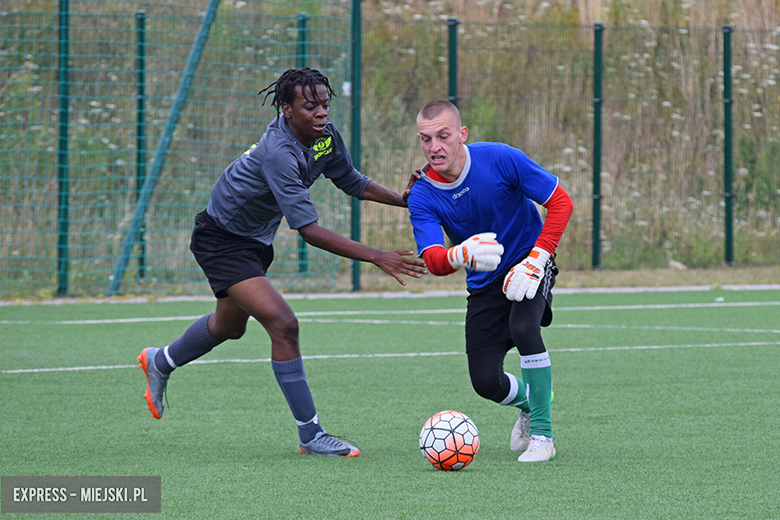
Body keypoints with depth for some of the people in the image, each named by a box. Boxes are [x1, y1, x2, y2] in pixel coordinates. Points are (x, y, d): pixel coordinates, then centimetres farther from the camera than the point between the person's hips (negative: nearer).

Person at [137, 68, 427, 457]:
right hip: (221, 241, -10)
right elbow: (309, 231, -39)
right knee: (283, 325, -21)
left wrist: (402, 199, -8)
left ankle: (160, 363, 56)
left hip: (255, 239, 10)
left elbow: (353, 184, 9)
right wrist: (376, 257, -43)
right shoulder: (279, 154, -36)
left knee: (229, 327, 28)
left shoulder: (326, 137, -11)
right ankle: (310, 435, -13)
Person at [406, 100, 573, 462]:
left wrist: (535, 260, -22)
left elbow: (560, 202, -14)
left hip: (528, 266, -3)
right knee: (486, 382, -5)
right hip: (484, 283, 3)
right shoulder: (422, 197, -15)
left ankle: (542, 433, -18)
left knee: (523, 328, -33)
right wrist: (461, 255, -52)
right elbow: (433, 261, -28)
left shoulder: (501, 159, -21)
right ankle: (527, 401, 33)